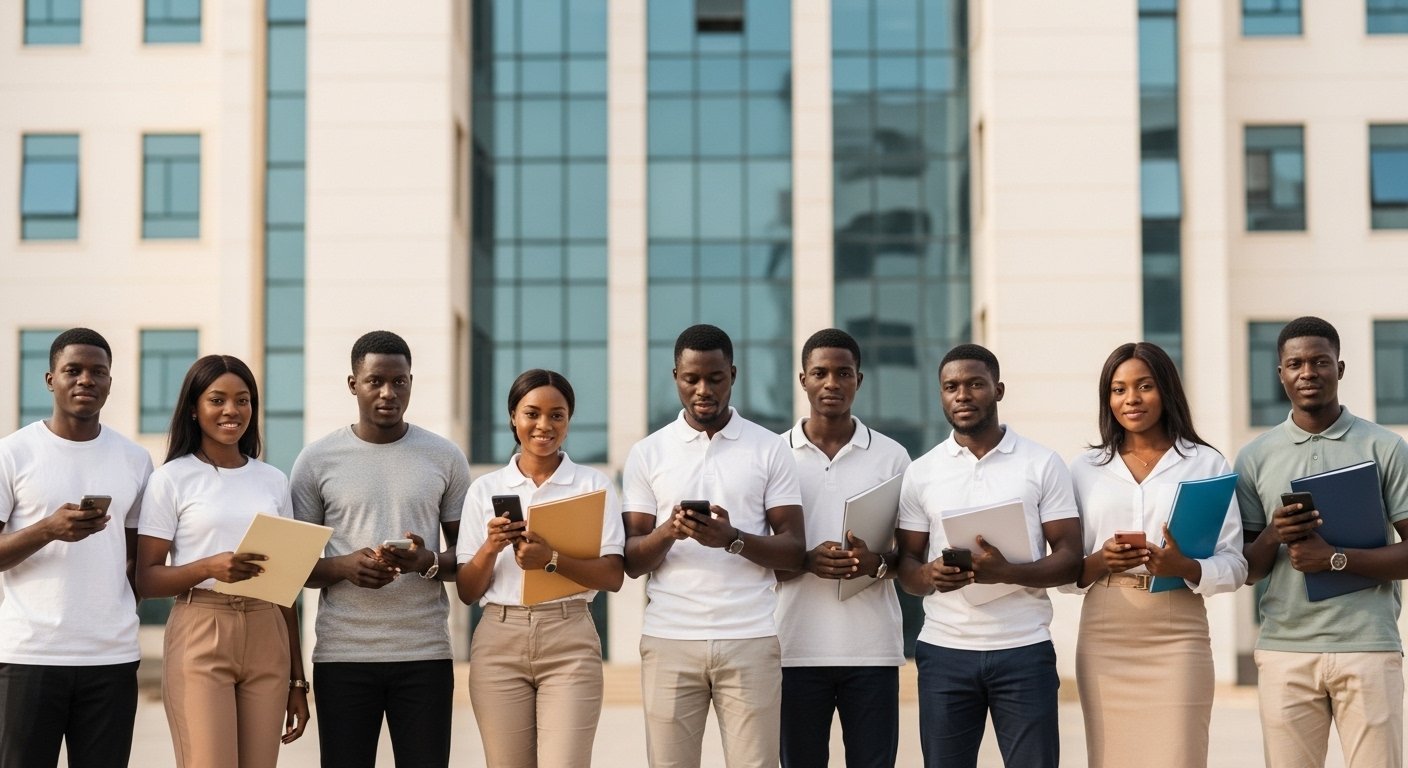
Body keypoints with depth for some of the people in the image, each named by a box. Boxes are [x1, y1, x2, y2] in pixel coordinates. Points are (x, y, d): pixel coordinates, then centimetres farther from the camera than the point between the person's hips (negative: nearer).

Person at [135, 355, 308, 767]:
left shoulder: (273, 481, 14)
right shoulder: (172, 478, 2)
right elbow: (146, 580, -2)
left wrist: (297, 679, 15)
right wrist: (209, 567, -21)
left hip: (266, 640, 4)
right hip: (200, 637, -4)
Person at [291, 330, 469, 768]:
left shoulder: (445, 458, 6)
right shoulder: (316, 460, 4)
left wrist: (428, 562, -12)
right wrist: (344, 567, -13)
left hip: (426, 654, 1)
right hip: (342, 655, 0)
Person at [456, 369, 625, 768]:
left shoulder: (594, 484, 4)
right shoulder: (484, 489, 8)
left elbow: (613, 577, -3)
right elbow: (467, 591, 7)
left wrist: (552, 559, -19)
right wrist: (491, 548, -12)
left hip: (570, 642, -2)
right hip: (498, 643, 2)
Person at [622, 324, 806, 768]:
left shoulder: (770, 450, 6)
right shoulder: (647, 454, 8)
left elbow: (794, 551, 1)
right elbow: (631, 561, 6)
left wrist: (733, 539, -17)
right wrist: (667, 532, -15)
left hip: (750, 639, -1)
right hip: (669, 639, 1)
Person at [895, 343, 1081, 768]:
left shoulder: (1043, 464, 3)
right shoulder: (921, 473, 9)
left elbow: (1070, 560, -1)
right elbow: (906, 565, 10)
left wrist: (1008, 572, -19)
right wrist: (928, 576, -14)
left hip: (1023, 650, -2)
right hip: (943, 652, 2)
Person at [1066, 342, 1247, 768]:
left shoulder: (1206, 463, 4)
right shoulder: (1085, 468, 10)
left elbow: (1234, 565, 0)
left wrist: (1184, 567, -19)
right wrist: (1099, 563, -12)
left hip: (1177, 639, -2)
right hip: (1103, 641, 2)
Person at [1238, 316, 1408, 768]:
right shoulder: (1255, 457, 10)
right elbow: (1247, 572, 12)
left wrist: (1336, 560, -14)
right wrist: (1273, 536, -10)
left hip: (1368, 646, -2)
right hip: (1284, 650, 2)